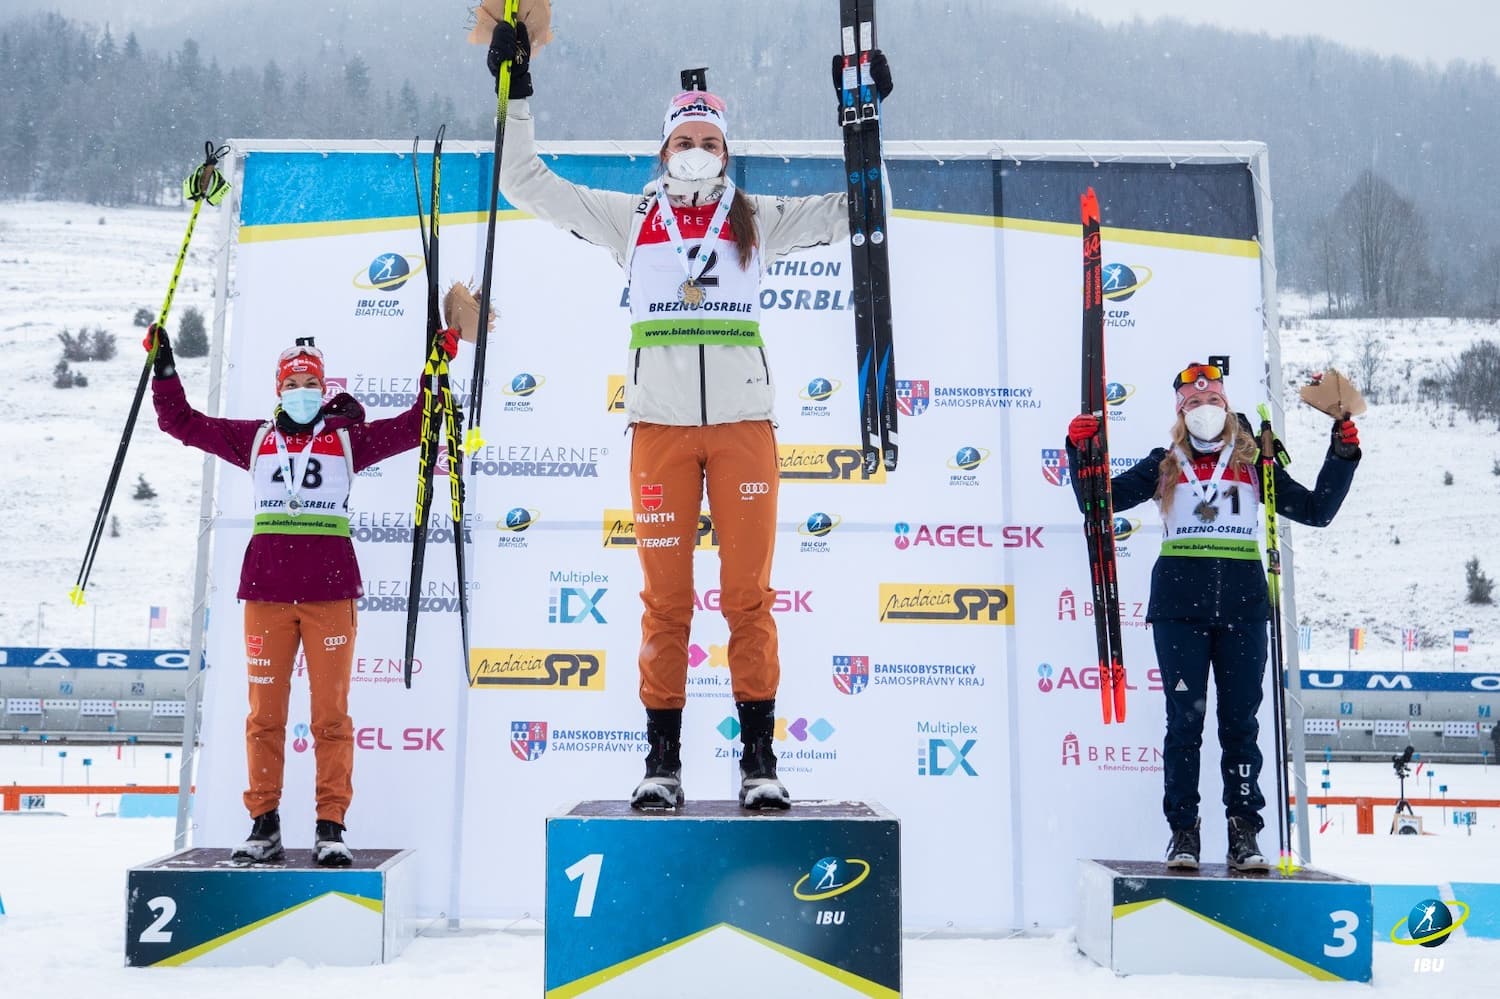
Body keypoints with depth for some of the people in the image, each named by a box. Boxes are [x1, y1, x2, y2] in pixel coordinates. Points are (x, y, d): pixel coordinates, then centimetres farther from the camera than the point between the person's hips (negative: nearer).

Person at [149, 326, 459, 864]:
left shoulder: (347, 437, 10)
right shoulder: (254, 438, 15)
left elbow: (415, 424, 7)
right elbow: (182, 422, 19)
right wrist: (164, 366, 14)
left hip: (330, 589, -2)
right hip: (266, 587, 2)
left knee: (331, 712, -2)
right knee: (264, 711, 3)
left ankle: (331, 826, 3)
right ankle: (264, 824, 12)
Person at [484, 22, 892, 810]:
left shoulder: (758, 220, 13)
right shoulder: (629, 218, 13)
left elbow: (852, 208, 16)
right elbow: (527, 184, 15)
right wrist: (515, 94, 10)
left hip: (744, 424, 0)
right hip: (660, 426, 0)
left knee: (749, 596, -2)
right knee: (665, 600, 0)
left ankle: (758, 758, 5)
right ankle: (662, 760, 8)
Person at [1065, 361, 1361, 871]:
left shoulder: (1252, 464, 13)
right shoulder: (1164, 466, 11)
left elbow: (1317, 510, 14)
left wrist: (1342, 455, 5)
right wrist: (1081, 450, -4)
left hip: (1243, 606, 1)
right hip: (1180, 605, -1)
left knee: (1240, 720, 3)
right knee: (1184, 720, -1)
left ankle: (1244, 832, 10)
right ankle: (1183, 830, 6)